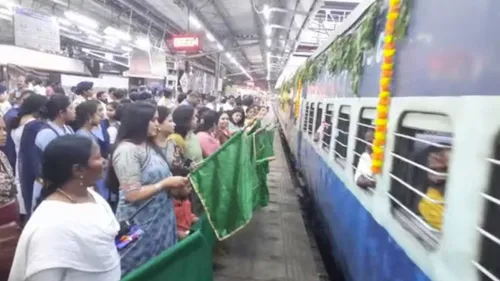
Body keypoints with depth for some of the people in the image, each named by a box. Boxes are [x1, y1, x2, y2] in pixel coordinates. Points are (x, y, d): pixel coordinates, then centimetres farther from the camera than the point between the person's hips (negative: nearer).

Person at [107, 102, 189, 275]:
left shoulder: (148, 146, 8)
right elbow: (133, 195, -23)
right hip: (140, 224, -8)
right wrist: (166, 183, -17)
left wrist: (174, 185, 1)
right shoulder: (127, 149, -20)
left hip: (159, 219, 8)